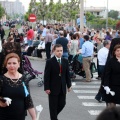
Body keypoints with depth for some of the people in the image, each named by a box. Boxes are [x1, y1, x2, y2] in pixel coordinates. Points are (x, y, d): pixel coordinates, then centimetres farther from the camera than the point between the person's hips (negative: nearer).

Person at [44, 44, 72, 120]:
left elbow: (67, 74, 10)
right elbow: (46, 76, -10)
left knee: (62, 104, 9)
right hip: (53, 88, -4)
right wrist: (47, 88, -13)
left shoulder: (65, 61, 6)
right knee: (53, 106, 4)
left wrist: (69, 85, 8)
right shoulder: (50, 62, -9)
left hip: (62, 88, 5)